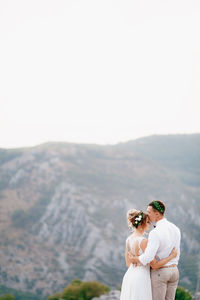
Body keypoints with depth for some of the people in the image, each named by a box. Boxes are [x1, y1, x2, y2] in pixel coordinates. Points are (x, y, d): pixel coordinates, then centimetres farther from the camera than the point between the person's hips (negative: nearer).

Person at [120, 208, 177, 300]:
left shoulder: (129, 239, 7)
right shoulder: (143, 241, -18)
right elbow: (155, 265, -15)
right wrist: (171, 256, -7)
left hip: (129, 275, 9)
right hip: (140, 278, -9)